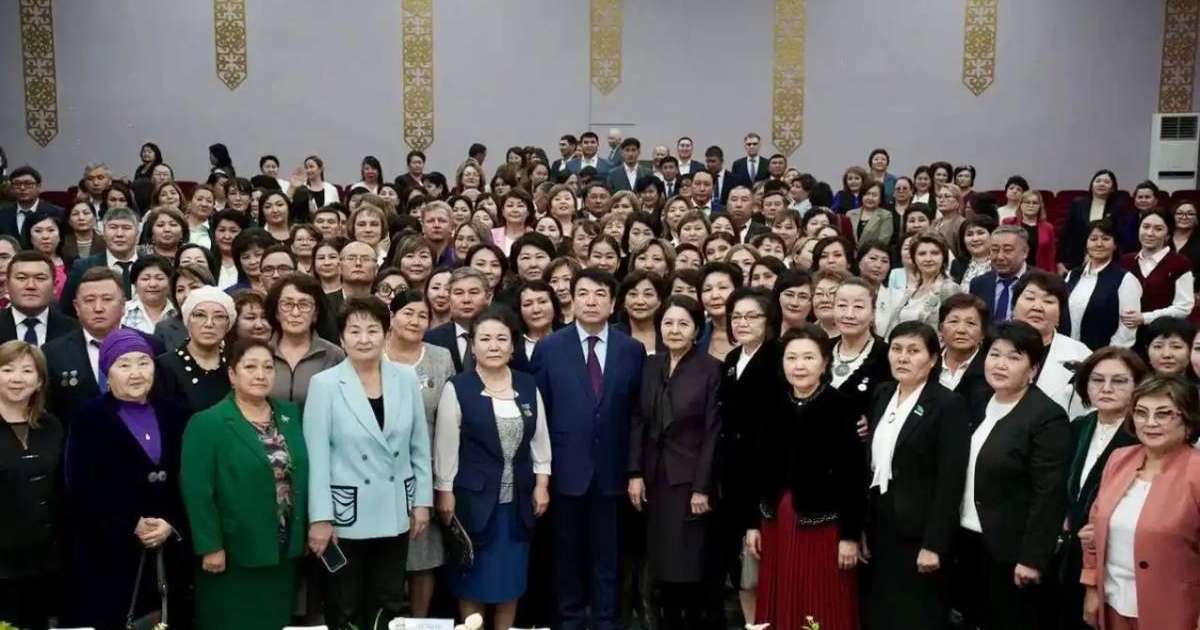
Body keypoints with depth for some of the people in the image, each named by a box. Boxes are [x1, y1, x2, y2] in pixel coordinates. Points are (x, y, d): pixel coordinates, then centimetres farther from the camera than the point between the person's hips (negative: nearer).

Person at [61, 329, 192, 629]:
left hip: (170, 551, 3)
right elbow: (80, 490, -6)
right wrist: (132, 526, -13)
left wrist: (171, 525, -8)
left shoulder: (174, 414, 10)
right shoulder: (89, 418, 1)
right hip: (108, 554, -3)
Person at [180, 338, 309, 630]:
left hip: (285, 551, 5)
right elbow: (197, 490, -13)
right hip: (234, 556, -5)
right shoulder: (207, 423, -11)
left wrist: (306, 531, 8)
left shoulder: (290, 415, 7)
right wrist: (210, 546, -16)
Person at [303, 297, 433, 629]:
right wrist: (320, 518, -12)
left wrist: (422, 501, 4)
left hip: (395, 511, 3)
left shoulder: (406, 379, 1)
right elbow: (316, 456, -10)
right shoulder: (324, 384, -8)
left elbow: (420, 446, 6)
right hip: (346, 512, -3)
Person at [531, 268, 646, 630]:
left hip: (611, 467, 1)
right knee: (568, 551, 12)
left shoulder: (632, 350, 1)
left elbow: (637, 412, 3)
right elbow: (537, 410, 0)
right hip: (566, 467, 0)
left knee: (607, 552, 10)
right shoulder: (549, 348, -1)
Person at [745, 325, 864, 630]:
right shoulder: (773, 405, 5)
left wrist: (851, 535, -12)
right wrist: (752, 523, 8)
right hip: (776, 523, 5)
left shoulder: (842, 407, -10)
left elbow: (853, 476, -11)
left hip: (824, 525, -5)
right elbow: (760, 468, 9)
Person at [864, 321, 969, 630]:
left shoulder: (949, 405, -11)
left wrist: (934, 544, -18)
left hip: (919, 534, -6)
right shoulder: (881, 395, 9)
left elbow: (951, 481, -15)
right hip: (880, 527, 6)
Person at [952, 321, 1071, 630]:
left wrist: (1032, 558, -18)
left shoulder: (1047, 417, -15)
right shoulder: (979, 405, 7)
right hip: (967, 541, 7)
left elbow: (1049, 496, -17)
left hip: (1010, 550, -6)